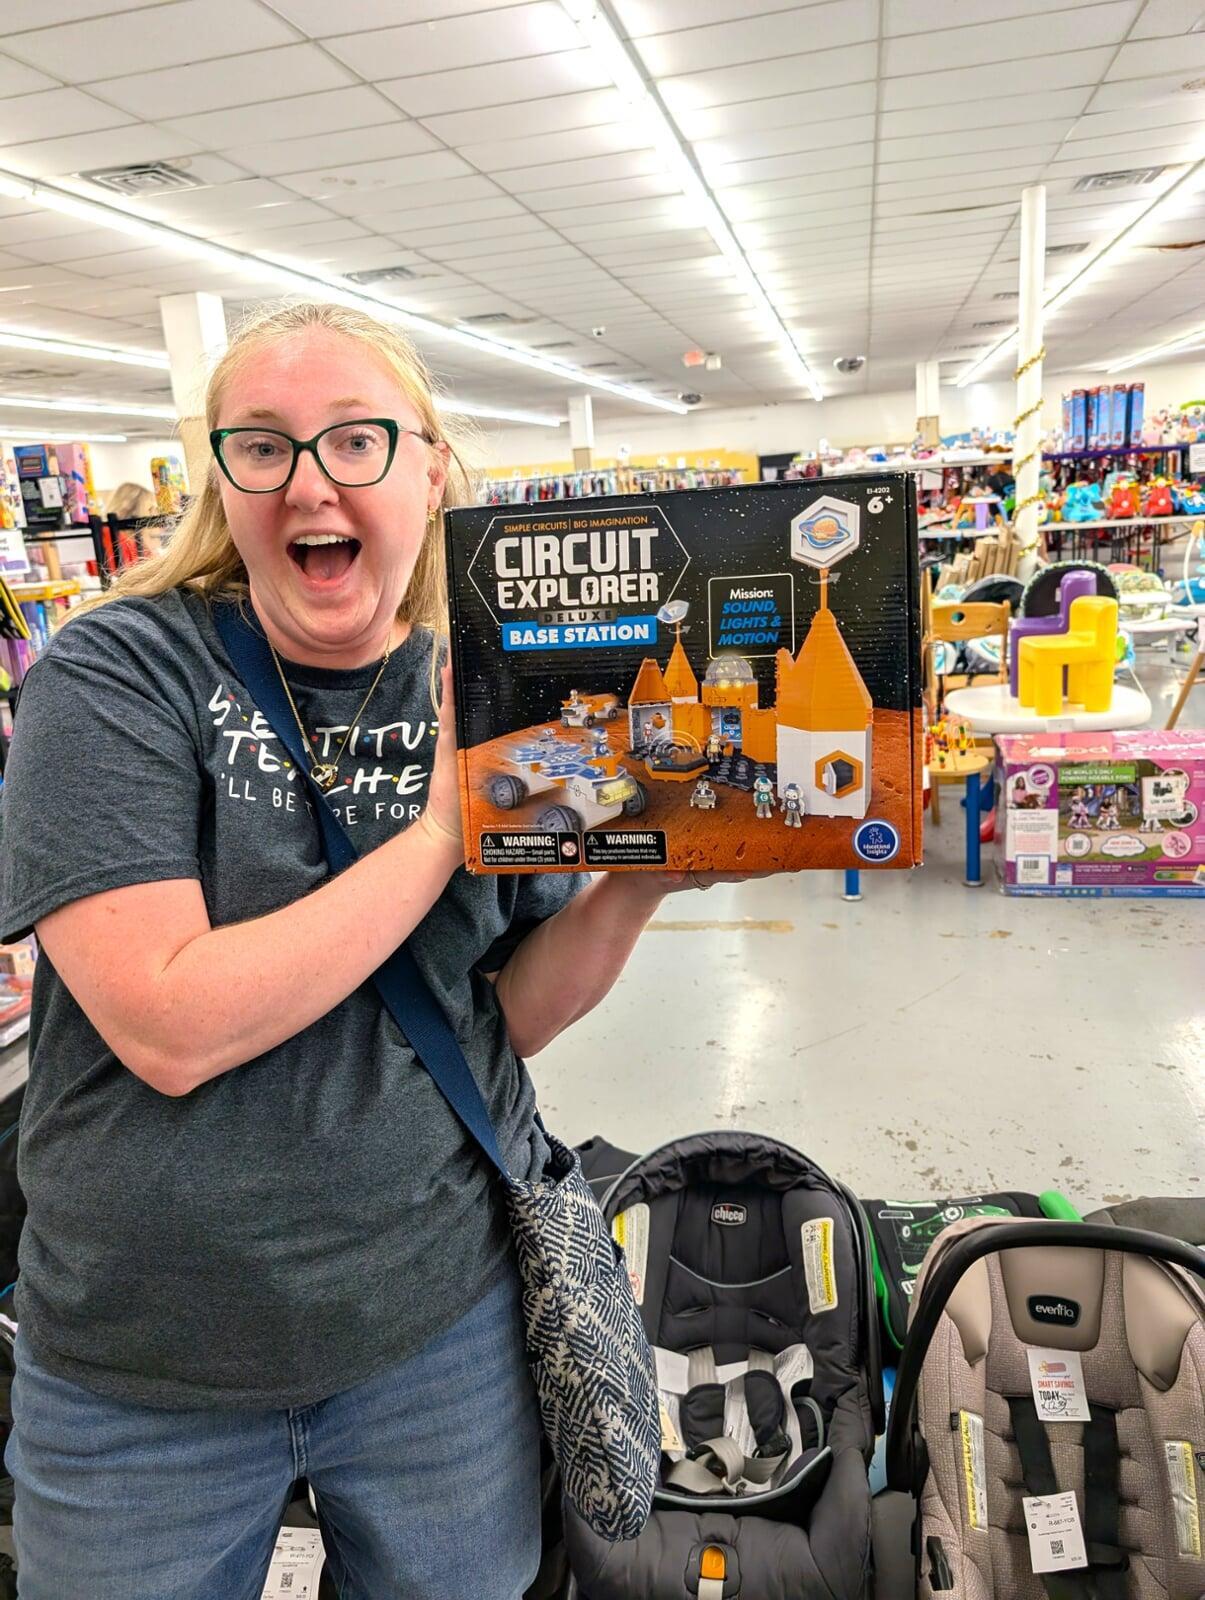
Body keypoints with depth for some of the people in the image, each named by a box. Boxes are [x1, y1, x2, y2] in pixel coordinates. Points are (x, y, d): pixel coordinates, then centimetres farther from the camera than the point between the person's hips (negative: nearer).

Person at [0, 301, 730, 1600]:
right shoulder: (116, 675, -13)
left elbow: (513, 1015, 0)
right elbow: (170, 1027, -24)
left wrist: (636, 881, -16)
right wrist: (441, 833, -22)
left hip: (448, 1320, 3)